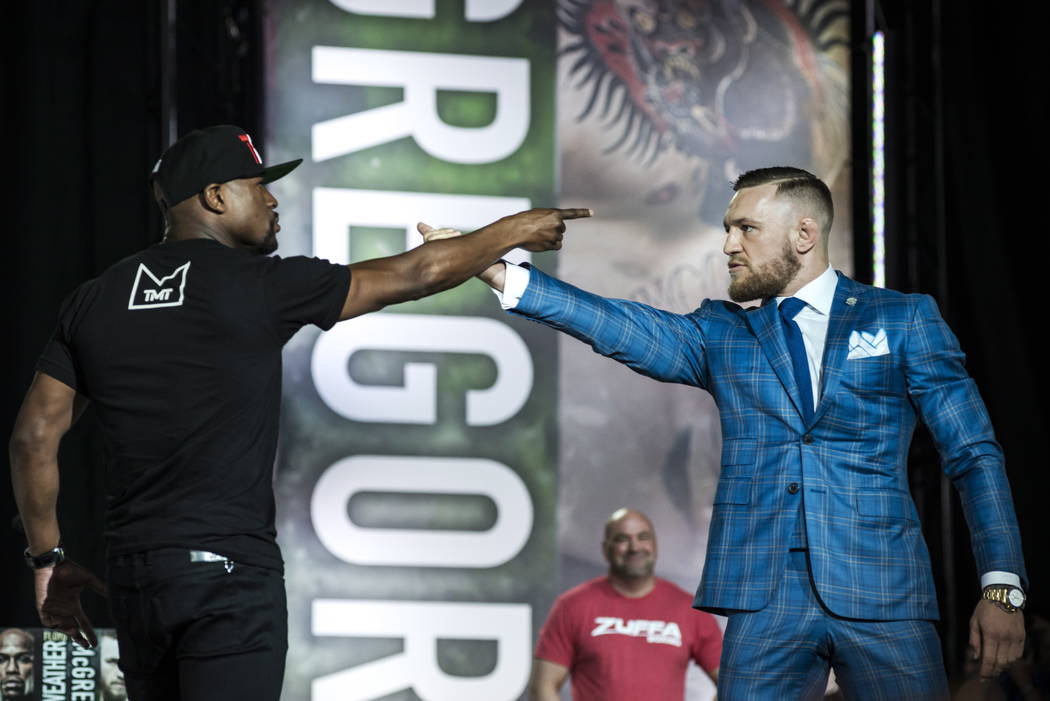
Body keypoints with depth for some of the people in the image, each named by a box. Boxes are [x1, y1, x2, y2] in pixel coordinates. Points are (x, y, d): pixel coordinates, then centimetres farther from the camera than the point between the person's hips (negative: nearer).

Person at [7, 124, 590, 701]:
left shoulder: (93, 301, 8)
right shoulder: (261, 284, -6)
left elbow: (34, 436, 5)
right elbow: (414, 274, 1)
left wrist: (48, 558, 14)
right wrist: (513, 231, 15)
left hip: (132, 577, 6)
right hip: (227, 570, -6)